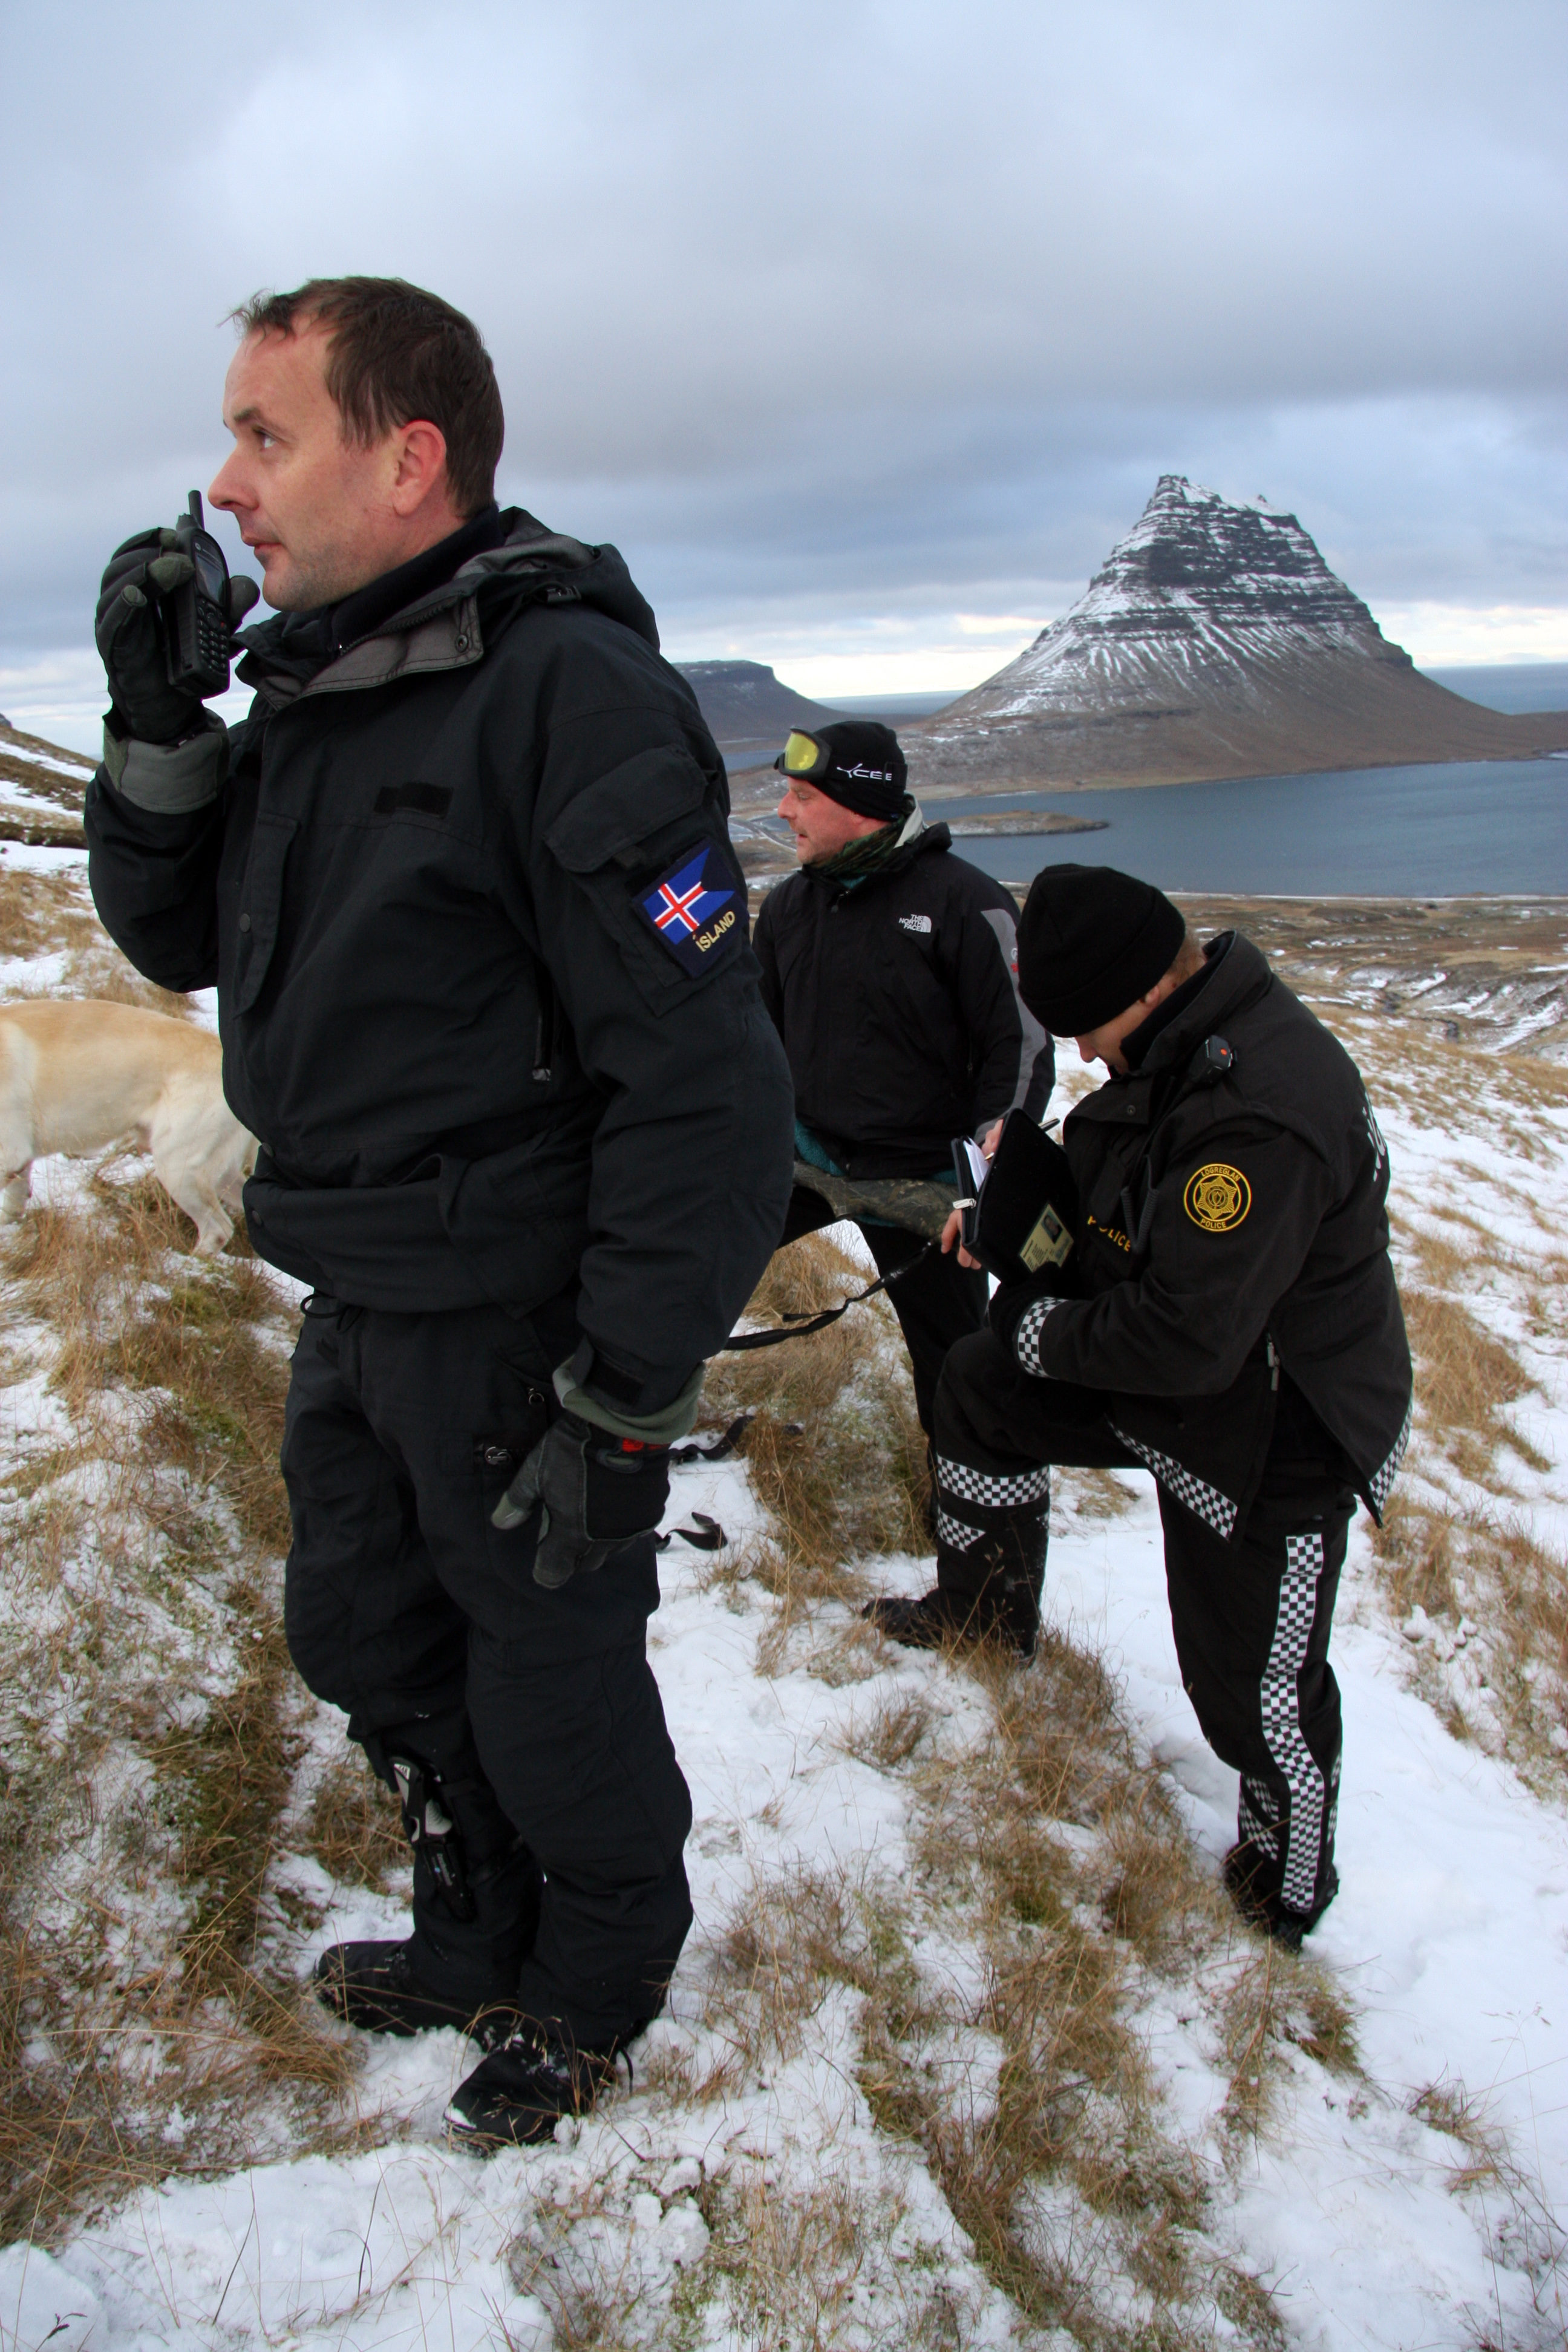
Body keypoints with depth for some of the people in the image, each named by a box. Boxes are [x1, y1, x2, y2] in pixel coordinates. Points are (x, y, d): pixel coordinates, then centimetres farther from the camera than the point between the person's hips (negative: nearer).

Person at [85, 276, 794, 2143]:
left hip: (522, 1332, -8)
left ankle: (595, 1982, 42)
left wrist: (626, 1410, -22)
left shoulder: (565, 693, -21)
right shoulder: (310, 687, 7)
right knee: (365, 1644, 23)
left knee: (552, 1688, 12)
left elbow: (704, 1086, -24)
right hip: (358, 1314, 9)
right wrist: (153, 722, -3)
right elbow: (177, 941, 14)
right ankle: (480, 1936, 49)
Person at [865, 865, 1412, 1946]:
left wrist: (1043, 1330, -17)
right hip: (1162, 1353, 9)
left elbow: (1185, 1341, -33)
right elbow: (1117, 1191, 13)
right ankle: (988, 1604, 36)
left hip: (1275, 1436, -9)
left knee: (1254, 1685, 4)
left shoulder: (1260, 1120, -36)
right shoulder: (1189, 1038, -4)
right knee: (978, 1383, 14)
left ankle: (1292, 1875, 34)